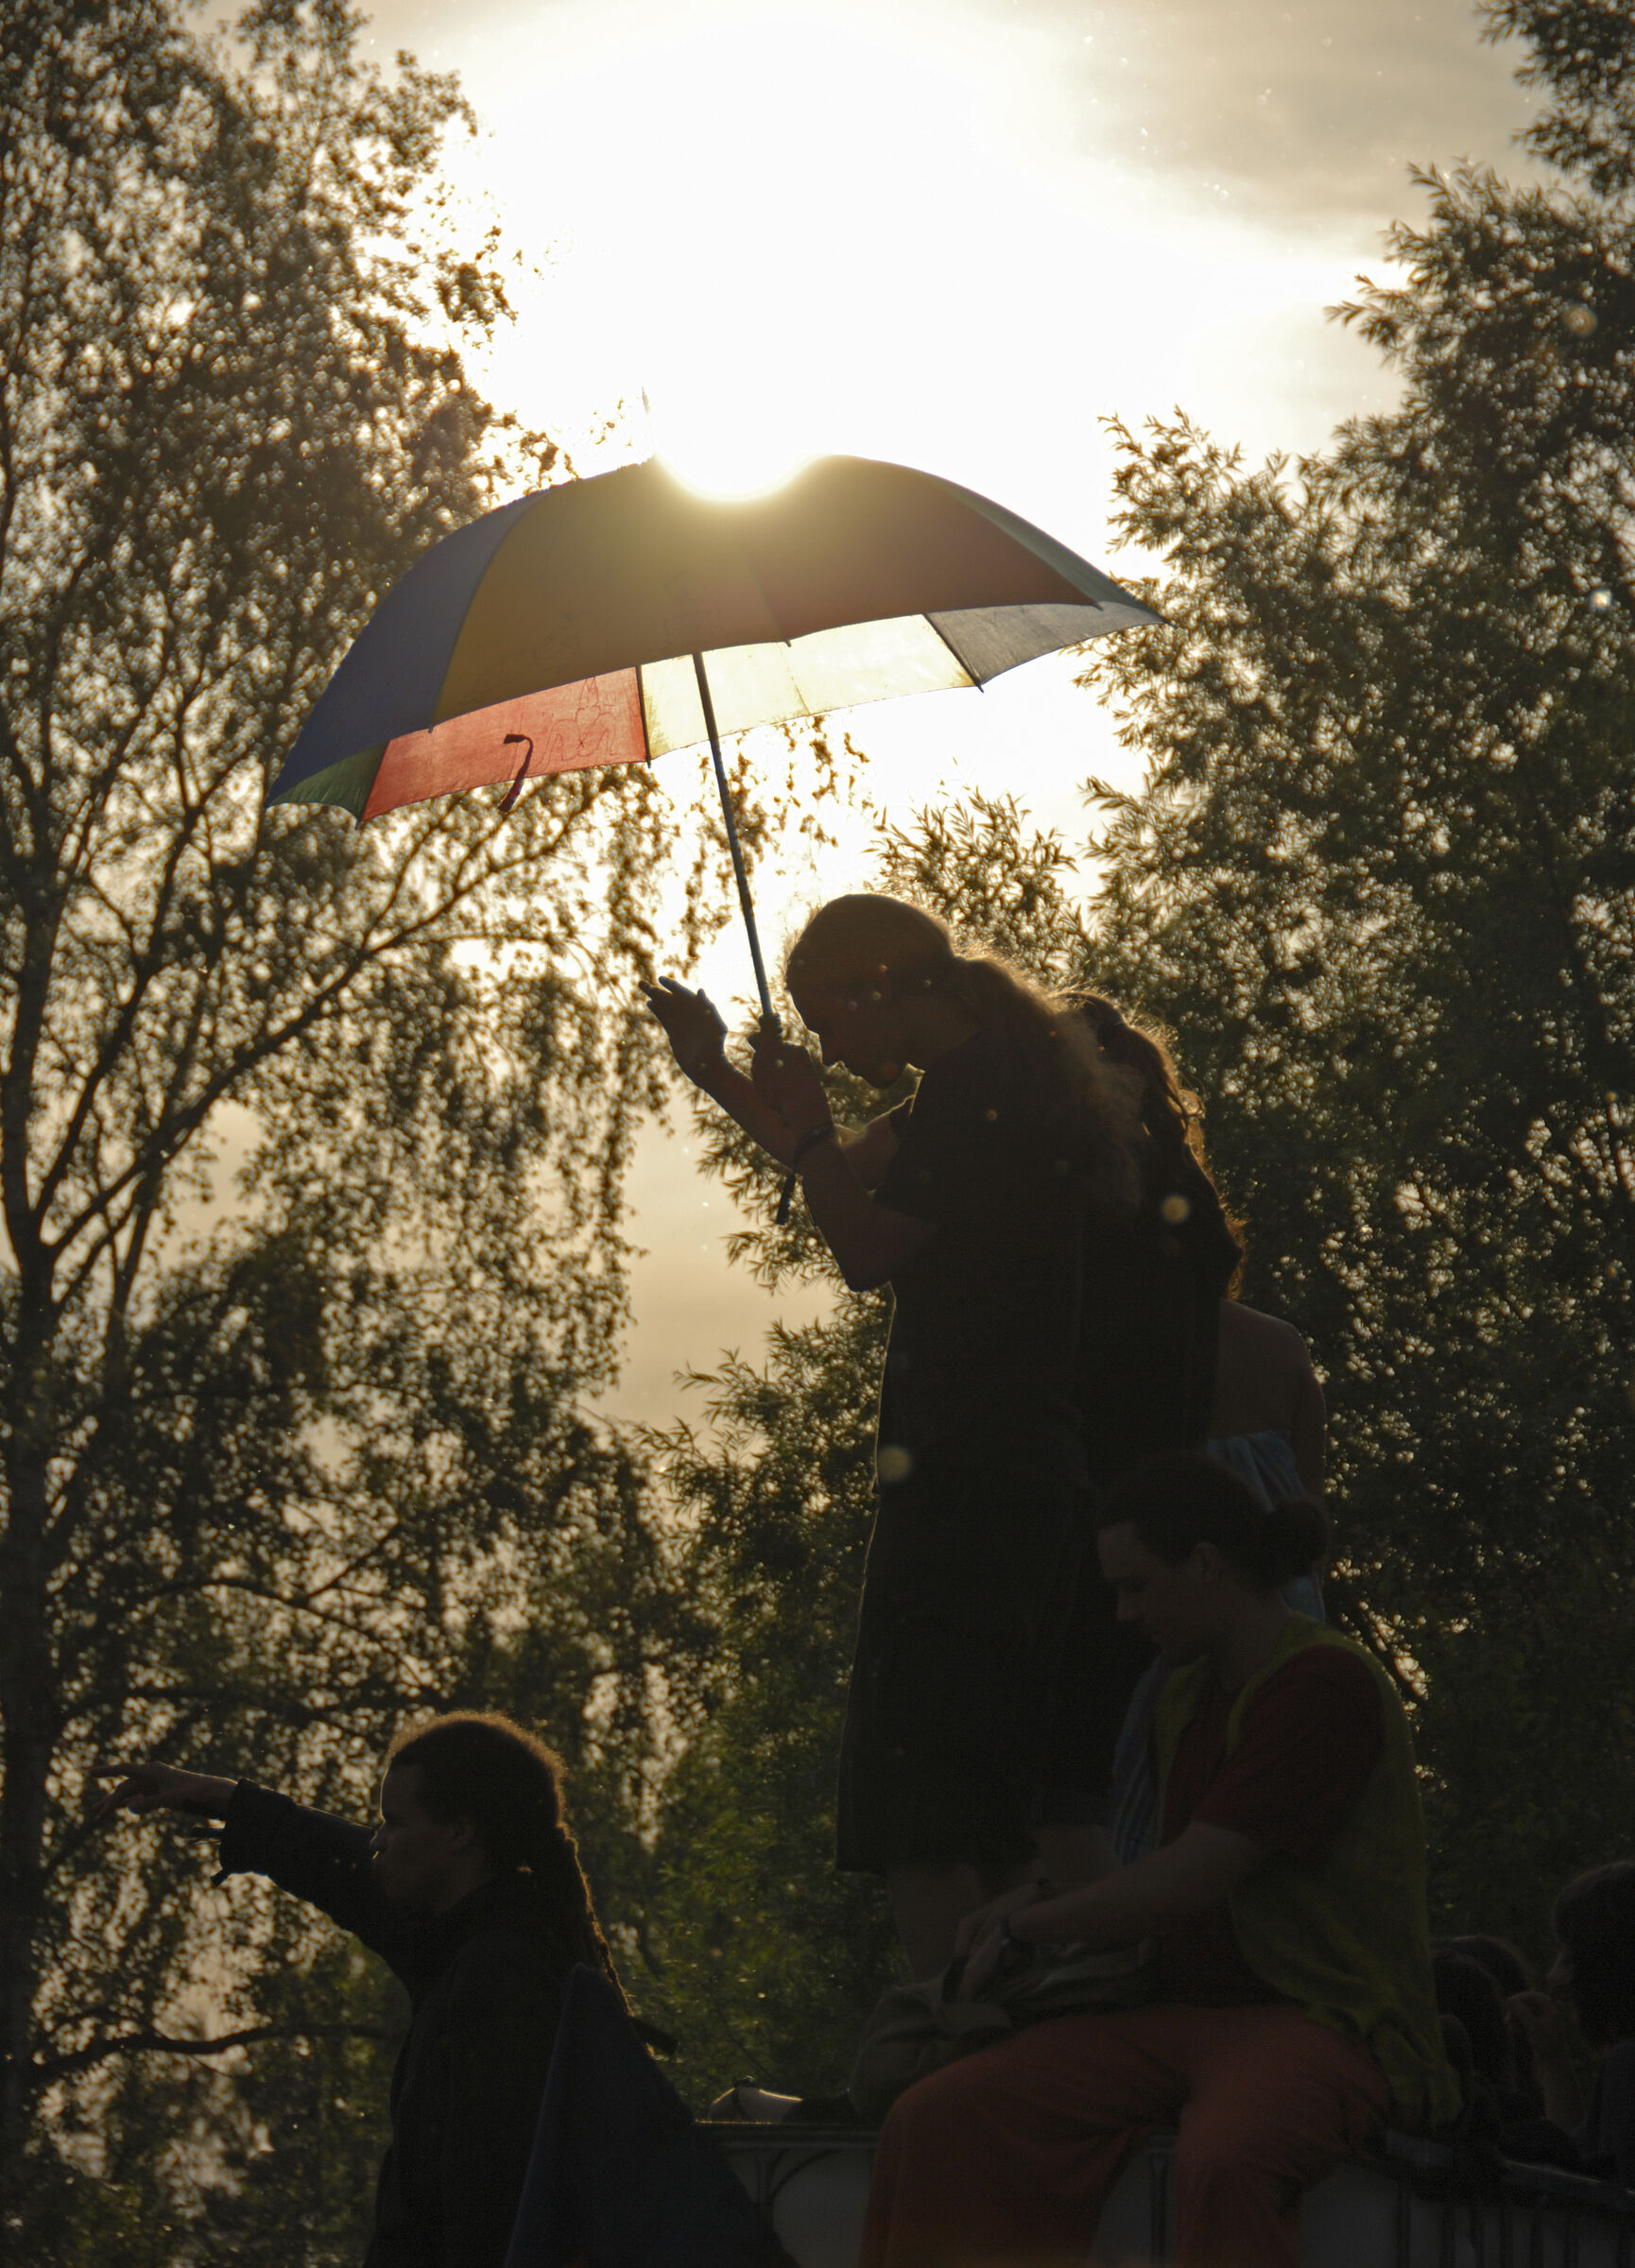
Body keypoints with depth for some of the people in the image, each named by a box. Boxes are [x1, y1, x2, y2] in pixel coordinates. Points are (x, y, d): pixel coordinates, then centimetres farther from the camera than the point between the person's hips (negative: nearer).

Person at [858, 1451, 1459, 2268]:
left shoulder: (1328, 1681, -12)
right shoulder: (1191, 1695, 16)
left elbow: (1189, 1882, -16)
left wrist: (1026, 1929, -3)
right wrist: (1041, 1894, 15)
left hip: (1324, 2023, -8)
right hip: (1189, 2013, 8)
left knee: (1222, 2166, -42)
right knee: (936, 2121, -14)